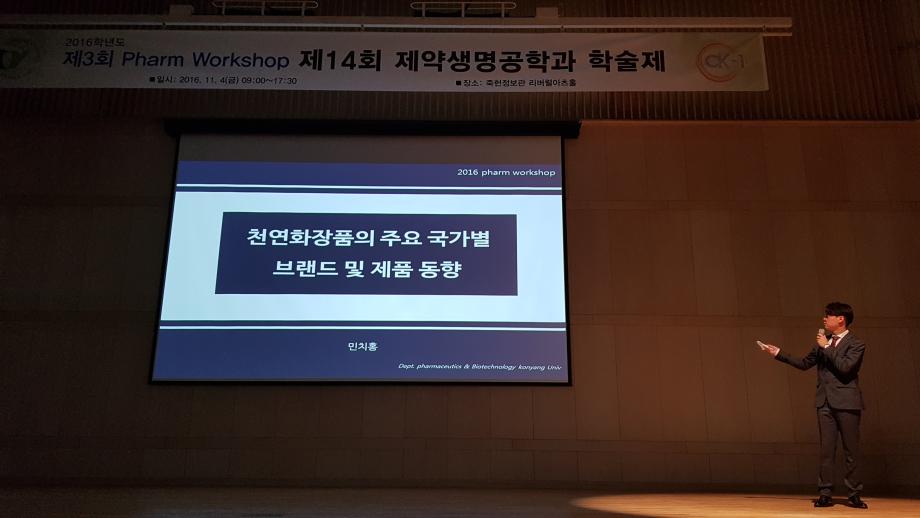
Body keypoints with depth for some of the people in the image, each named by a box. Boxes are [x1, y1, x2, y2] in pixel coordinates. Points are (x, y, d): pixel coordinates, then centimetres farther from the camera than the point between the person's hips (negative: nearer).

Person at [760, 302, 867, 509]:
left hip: (846, 403, -5)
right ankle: (825, 494, 7)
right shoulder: (822, 342, 14)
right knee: (826, 450, 4)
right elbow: (804, 363, 18)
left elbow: (845, 367, -19)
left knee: (851, 451, 3)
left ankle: (854, 495, 13)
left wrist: (827, 347, -13)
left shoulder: (856, 344, -4)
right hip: (825, 402, 5)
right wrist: (778, 353, 12)